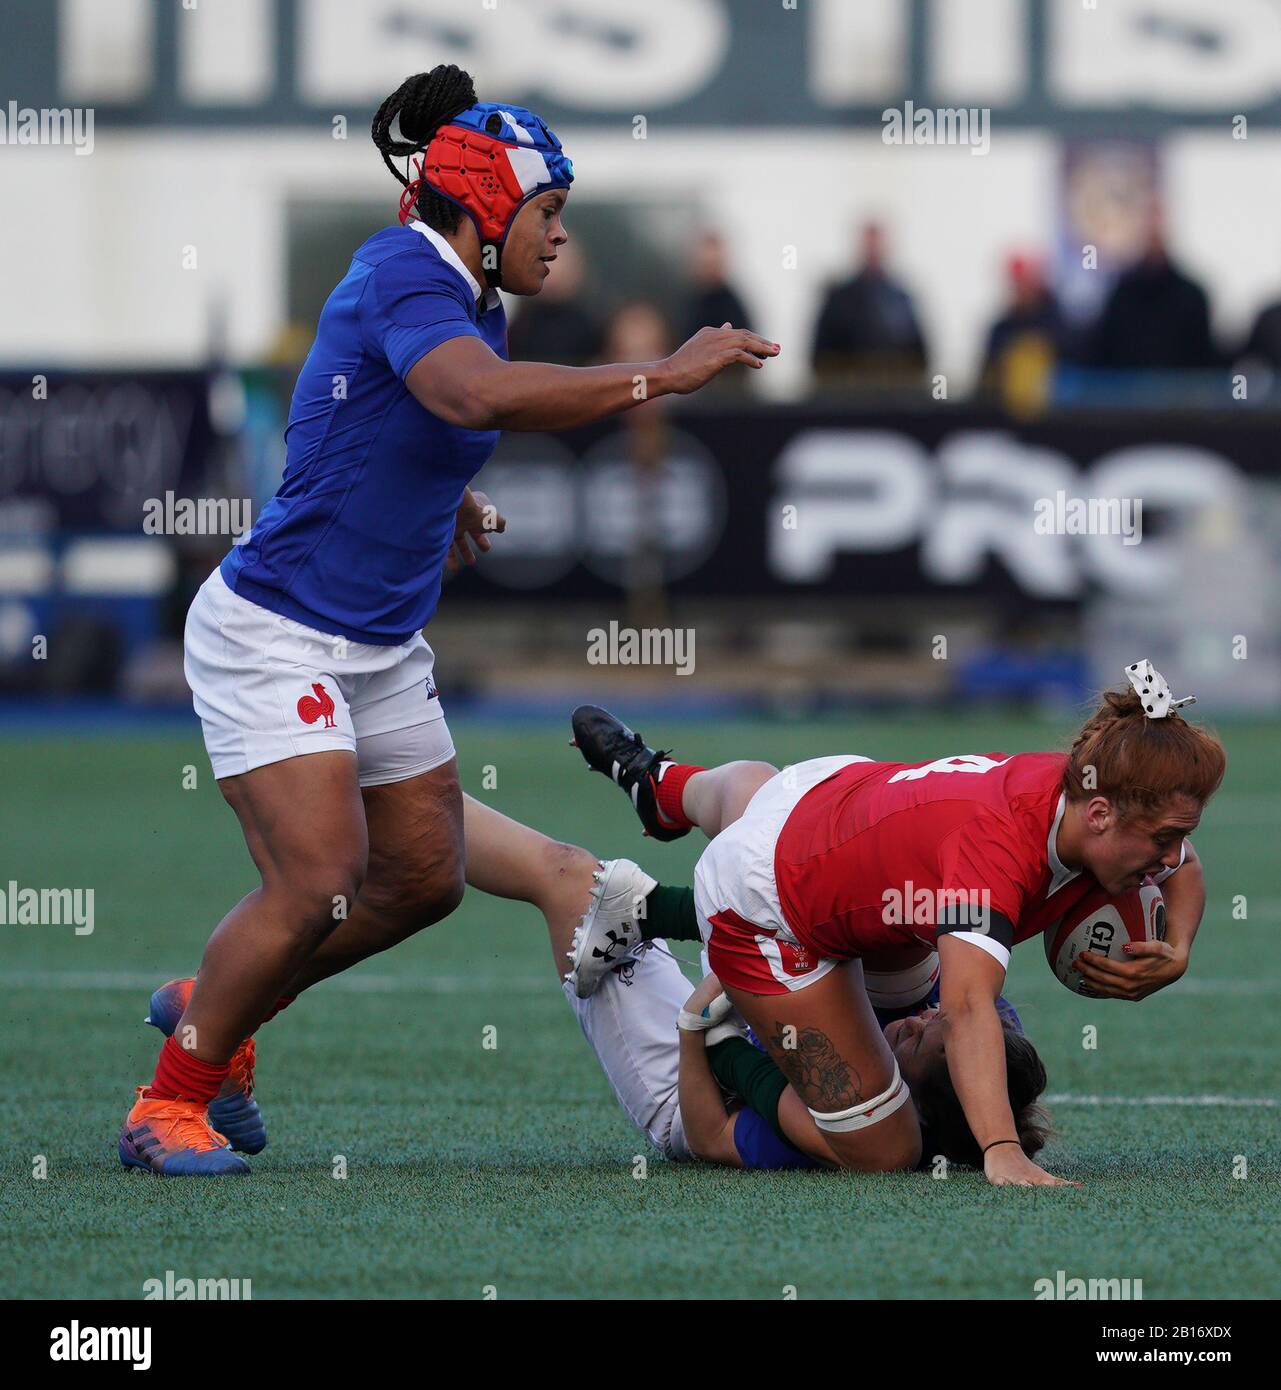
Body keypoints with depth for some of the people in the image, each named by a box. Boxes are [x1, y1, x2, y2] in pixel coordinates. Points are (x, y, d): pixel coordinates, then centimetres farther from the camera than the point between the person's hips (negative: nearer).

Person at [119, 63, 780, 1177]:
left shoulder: (473, 306, 8)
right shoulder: (404, 280, -21)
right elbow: (481, 395, -42)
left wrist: (448, 505, 10)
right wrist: (660, 377, -42)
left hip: (381, 647, 10)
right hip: (274, 634, -10)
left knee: (425, 878, 12)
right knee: (319, 885, -17)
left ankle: (215, 1012, 30)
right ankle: (168, 1103, 0)